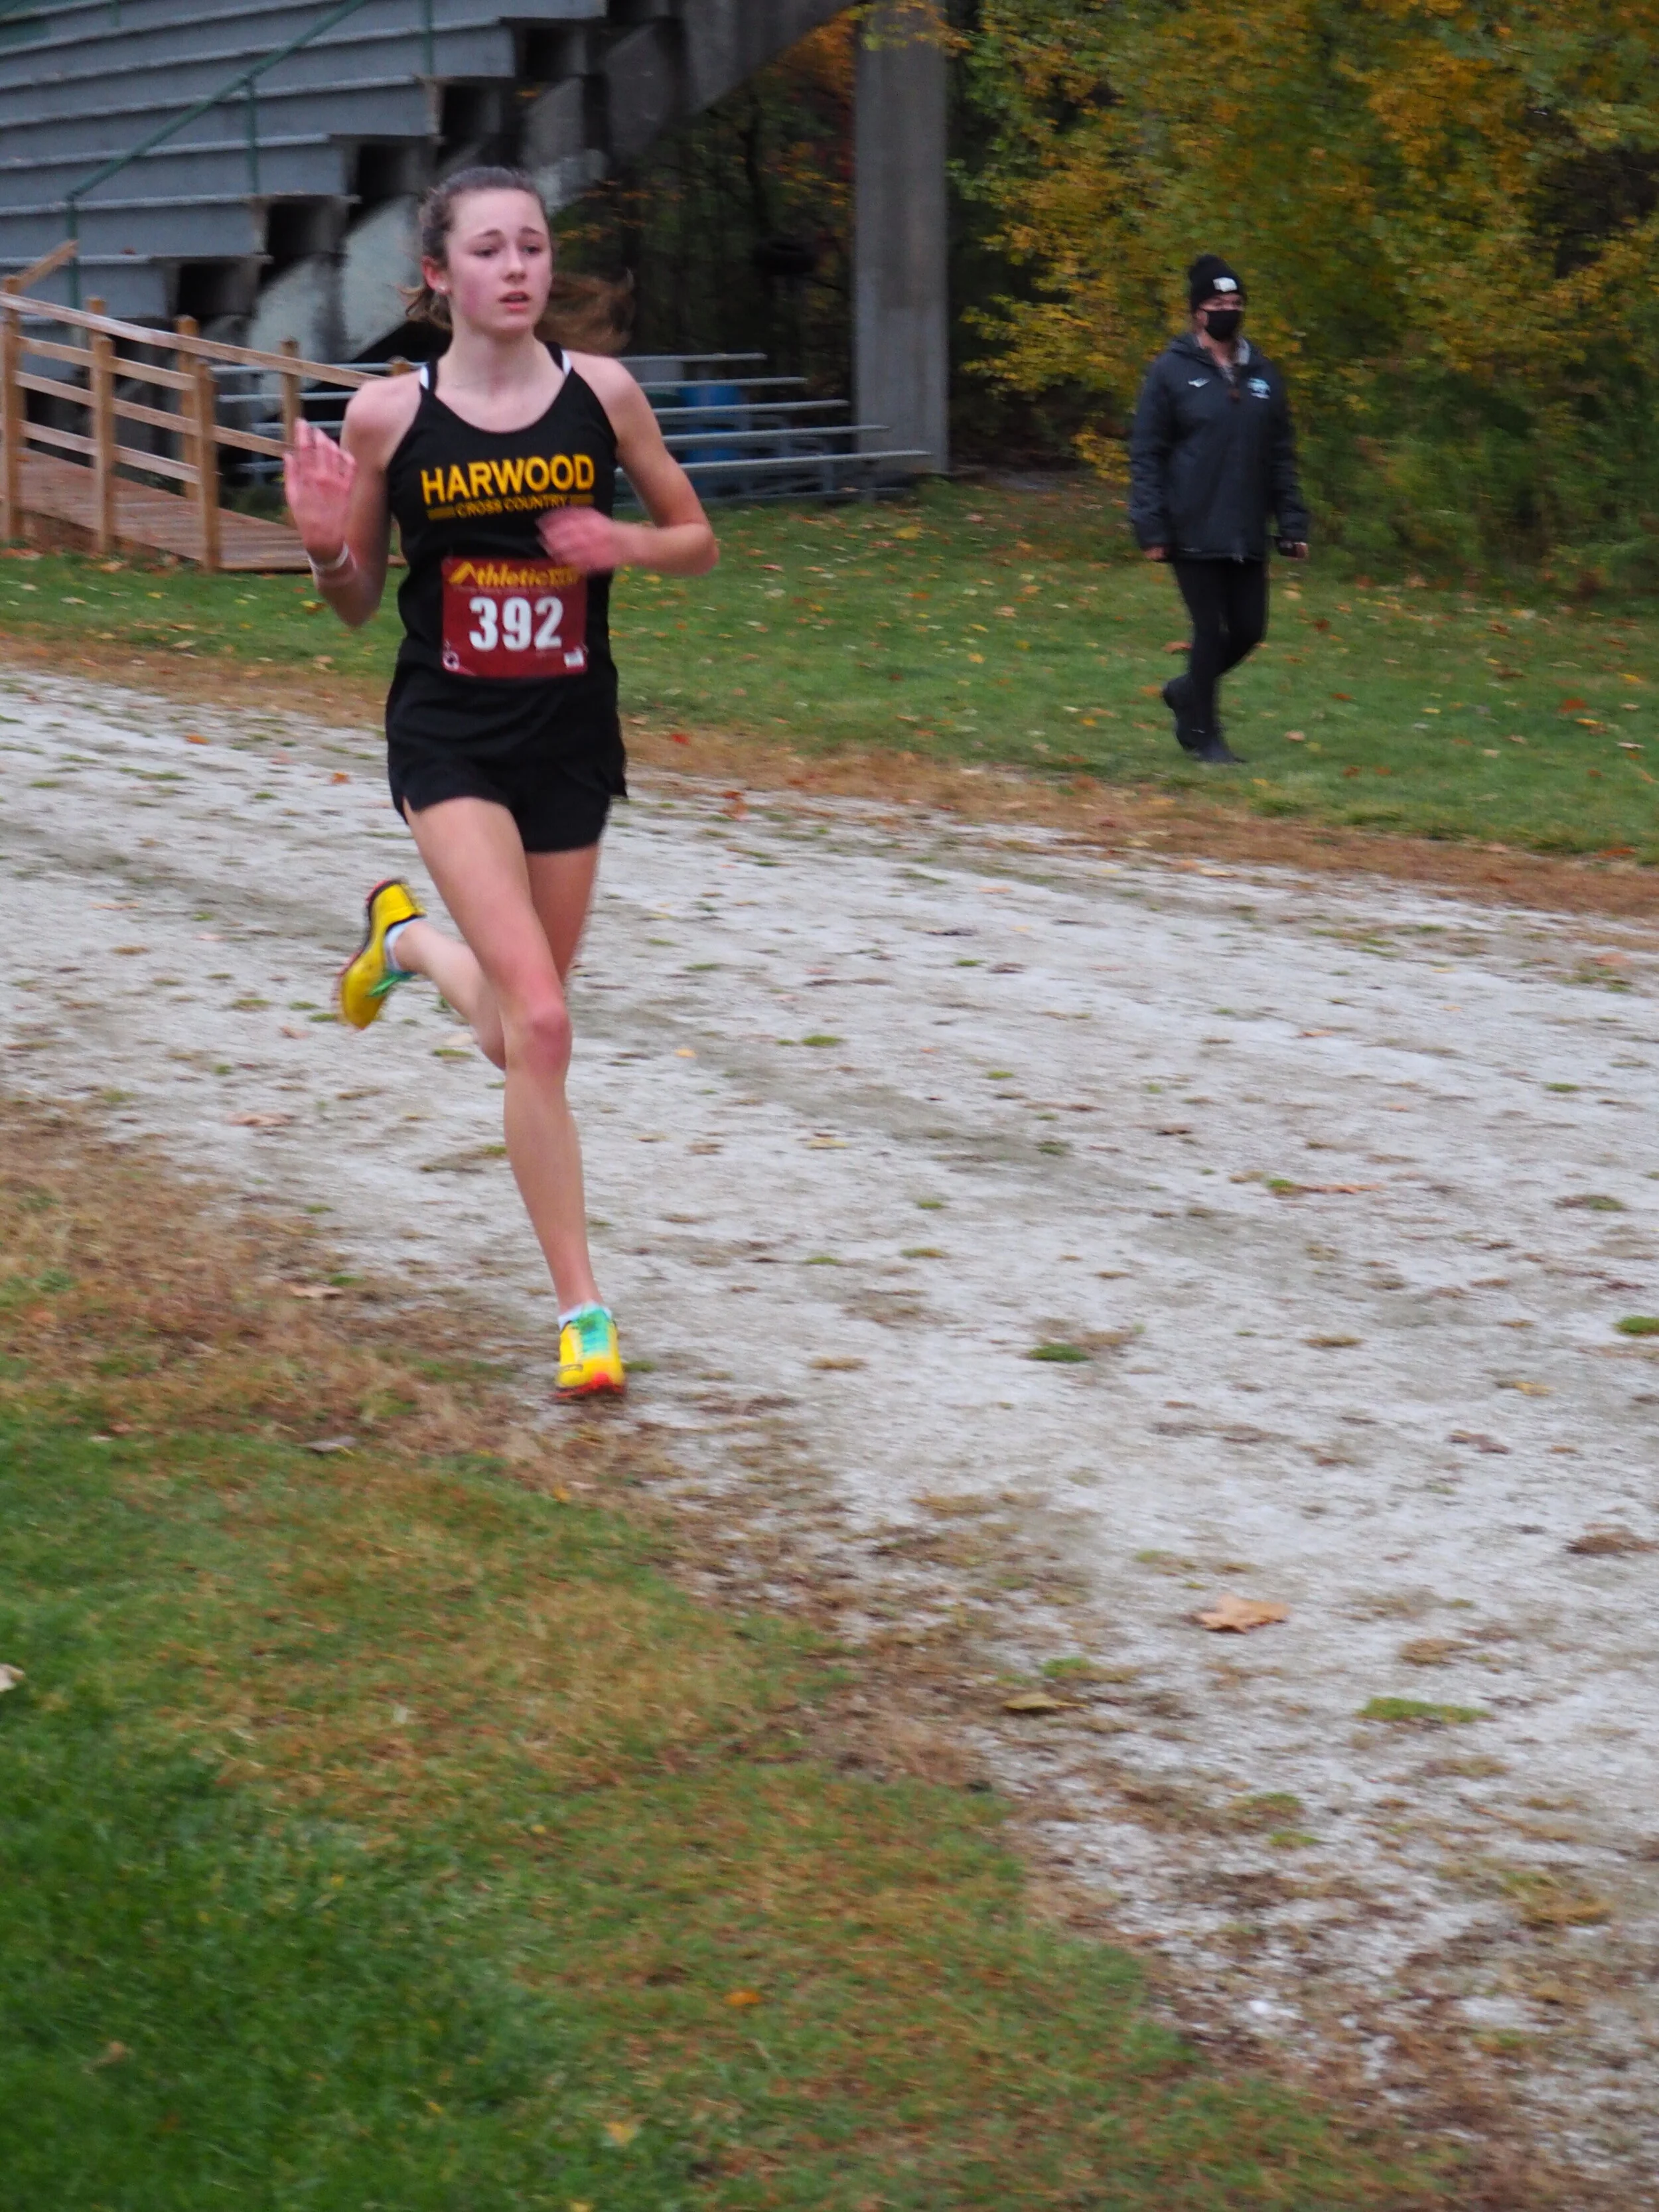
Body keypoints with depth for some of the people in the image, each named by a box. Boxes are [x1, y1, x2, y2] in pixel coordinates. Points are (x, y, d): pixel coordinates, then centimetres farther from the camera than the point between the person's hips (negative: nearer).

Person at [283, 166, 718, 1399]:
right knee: (540, 1025, -17)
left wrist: (623, 546, -13)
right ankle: (581, 1309, -5)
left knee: (520, 1023, 15)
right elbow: (359, 603, 5)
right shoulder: (388, 415, -7)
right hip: (450, 741, -3)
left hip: (572, 739, 3)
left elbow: (699, 543, 7)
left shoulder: (601, 392, -3)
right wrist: (324, 545, -17)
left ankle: (407, 938, 50)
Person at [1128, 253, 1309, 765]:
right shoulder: (1172, 372, -3)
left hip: (1247, 536, 5)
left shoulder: (1263, 375, 11)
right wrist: (1151, 527, -11)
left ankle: (1188, 692, 31)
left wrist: (1293, 522, 7)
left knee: (1249, 630, 6)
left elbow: (1281, 456, 14)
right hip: (1194, 532, -5)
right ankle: (1202, 732, 12)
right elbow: (1146, 455, -5)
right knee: (1211, 631, -3)